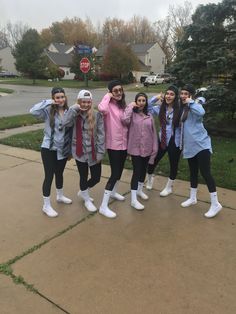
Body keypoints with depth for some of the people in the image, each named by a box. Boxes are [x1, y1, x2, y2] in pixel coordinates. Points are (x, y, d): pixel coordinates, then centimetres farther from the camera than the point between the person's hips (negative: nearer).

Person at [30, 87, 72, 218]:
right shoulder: (48, 111, -13)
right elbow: (33, 111, -32)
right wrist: (48, 102, -24)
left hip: (63, 149, 5)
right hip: (49, 149, -4)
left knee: (59, 173, 21)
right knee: (49, 176, 1)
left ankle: (60, 196, 43)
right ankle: (46, 206, 15)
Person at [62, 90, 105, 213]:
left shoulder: (97, 115, -5)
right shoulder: (75, 115, -2)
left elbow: (101, 134, -6)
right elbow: (65, 123, -22)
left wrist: (100, 152, -9)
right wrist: (74, 108, -19)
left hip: (94, 152, 1)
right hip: (80, 152, 0)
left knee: (96, 177, 9)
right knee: (84, 177, 11)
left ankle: (83, 192, 40)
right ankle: (87, 200, 35)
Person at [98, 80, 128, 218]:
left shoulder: (123, 105, 9)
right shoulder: (109, 105, -13)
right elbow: (102, 109, -38)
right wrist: (107, 96, -22)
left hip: (124, 143, 8)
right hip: (113, 144, -8)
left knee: (120, 169, 21)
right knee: (115, 173, -9)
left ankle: (113, 192, 45)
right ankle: (104, 206, -2)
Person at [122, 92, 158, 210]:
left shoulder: (149, 116, 7)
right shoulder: (132, 114, -5)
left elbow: (153, 133, 7)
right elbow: (125, 120, -29)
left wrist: (154, 148, 4)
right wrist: (130, 106, -15)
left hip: (147, 148, 5)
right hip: (135, 148, -5)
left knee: (143, 170, 18)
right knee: (136, 171, -5)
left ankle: (140, 190, 41)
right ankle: (134, 200, 2)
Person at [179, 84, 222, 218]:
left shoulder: (195, 105, -10)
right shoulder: (184, 108, 13)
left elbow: (201, 112, -32)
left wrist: (190, 102, -22)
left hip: (201, 145, -8)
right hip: (190, 146, 8)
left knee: (205, 173, -8)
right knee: (193, 172, 17)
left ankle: (215, 204, 1)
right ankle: (193, 198, 31)